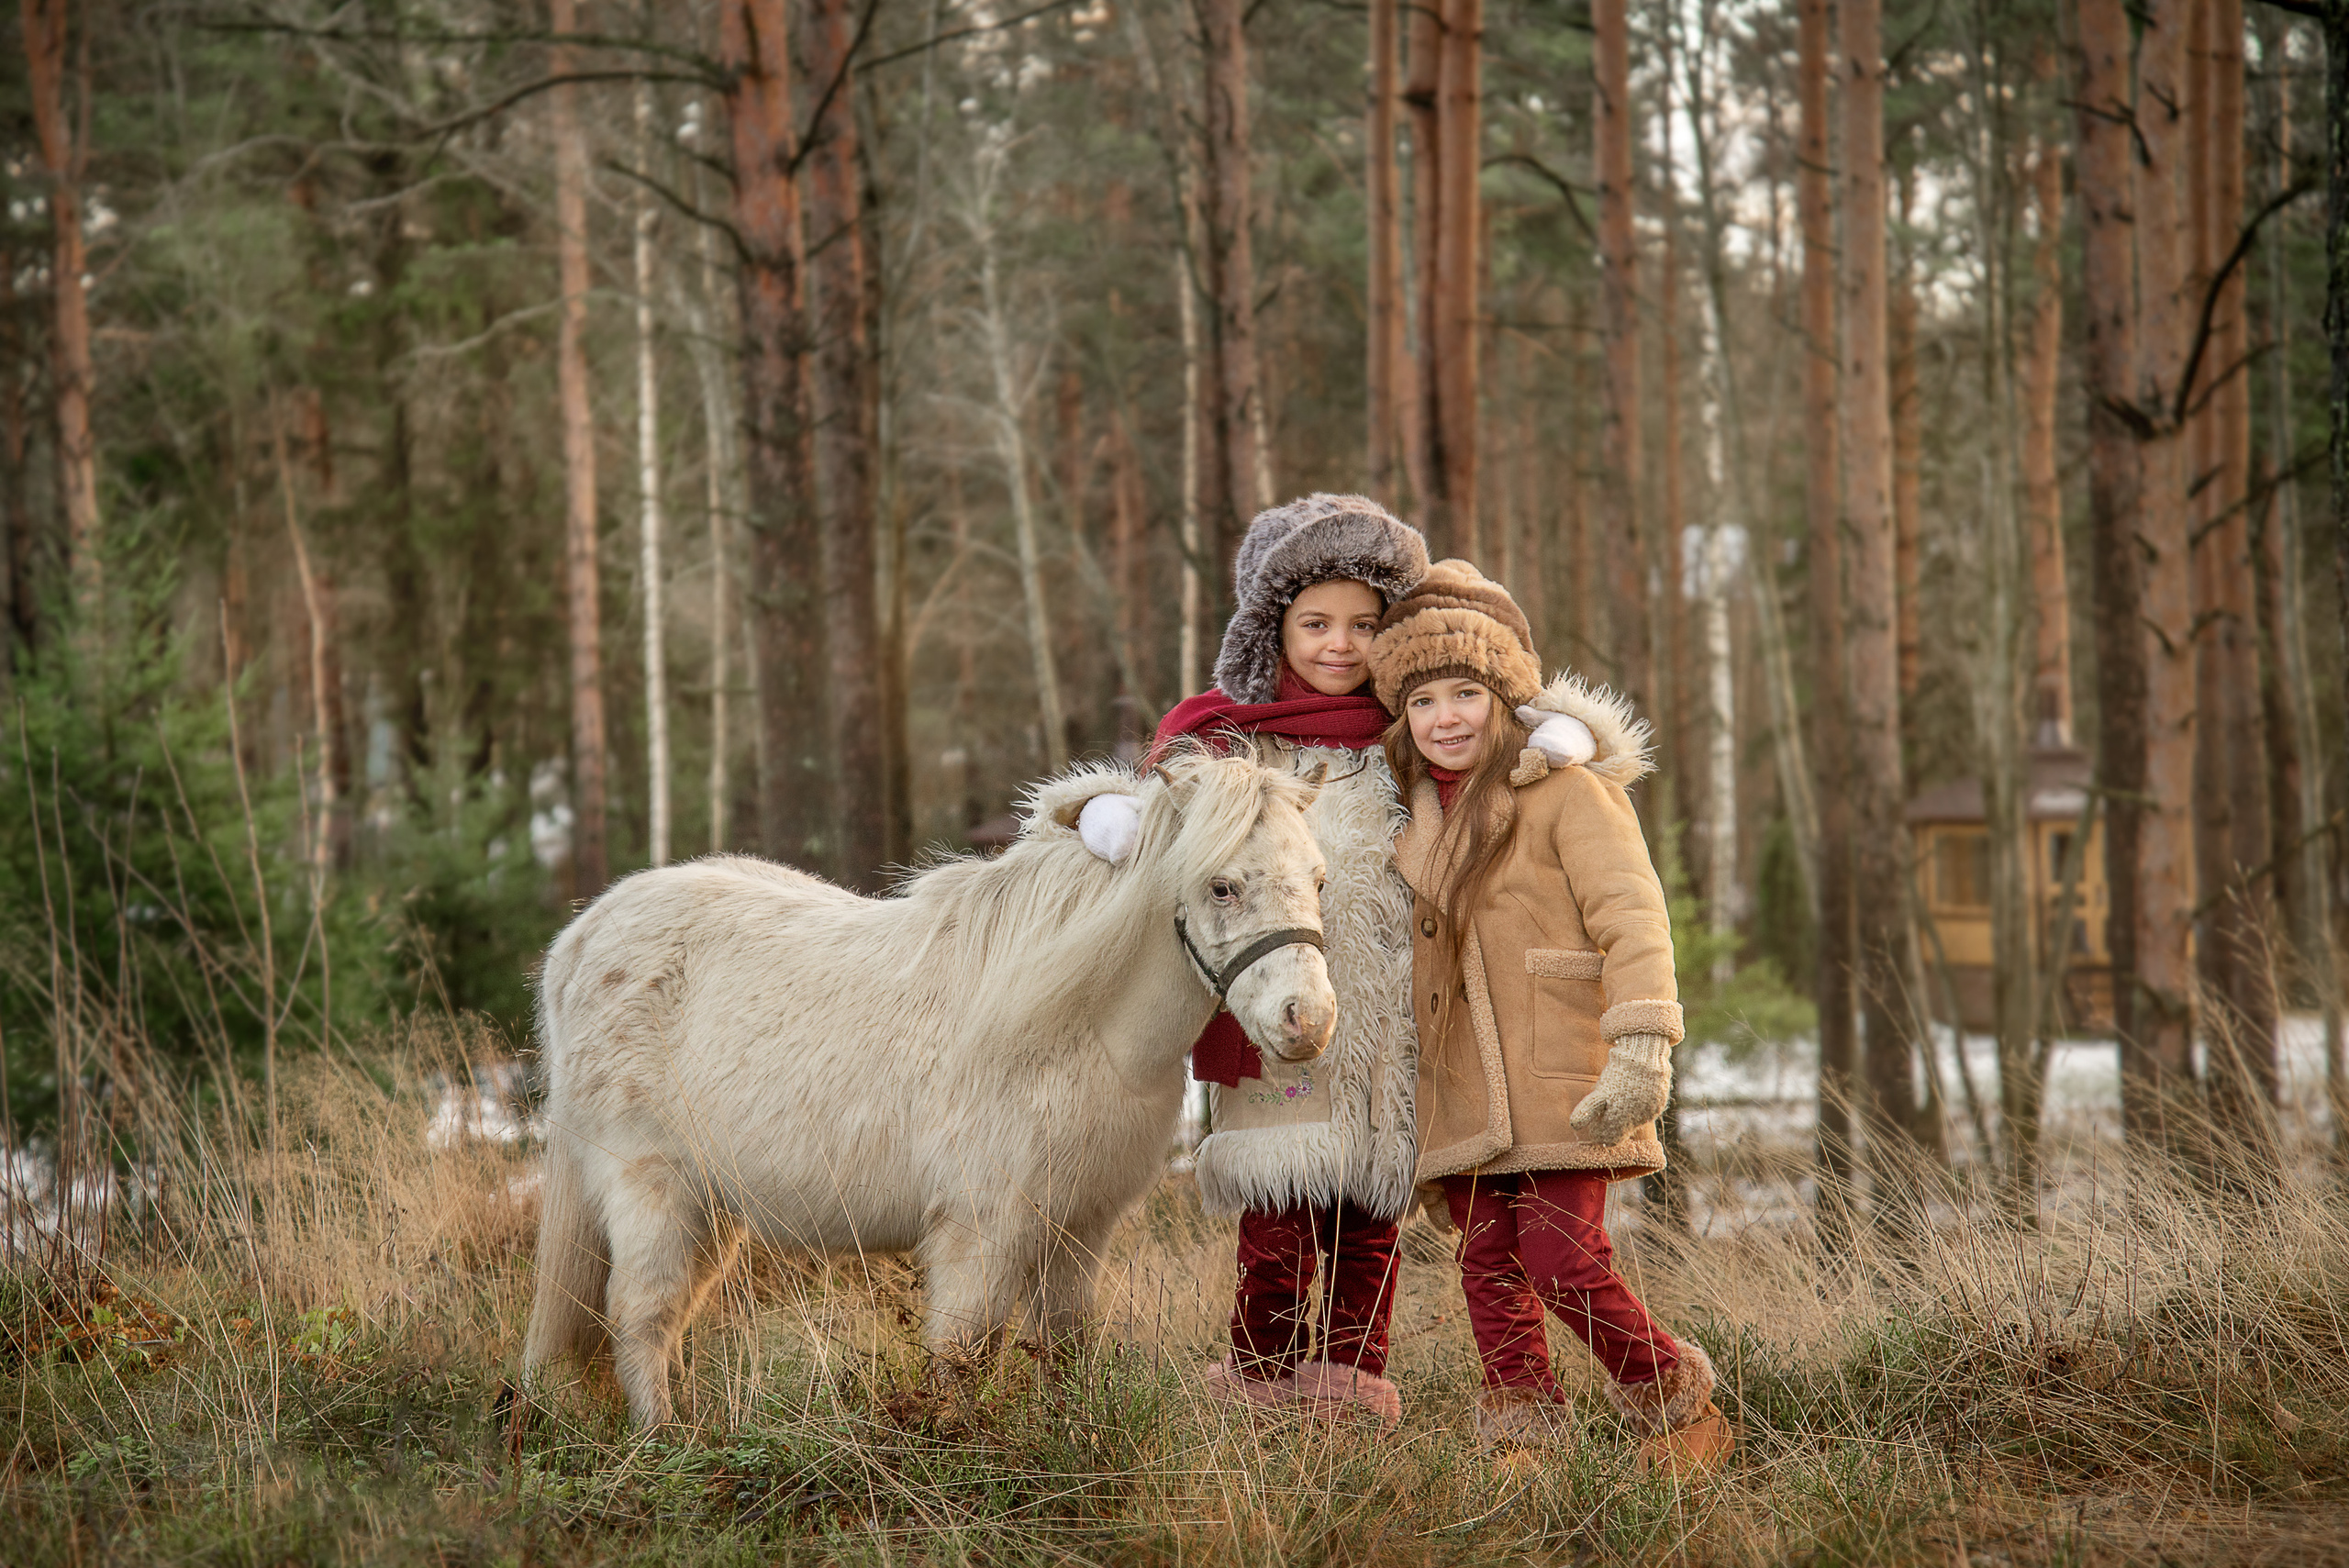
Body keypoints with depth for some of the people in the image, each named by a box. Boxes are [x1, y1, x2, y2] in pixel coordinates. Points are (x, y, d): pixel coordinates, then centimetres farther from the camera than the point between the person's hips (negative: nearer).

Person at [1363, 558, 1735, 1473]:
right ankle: (1520, 1441, 11)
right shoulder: (1417, 813, 17)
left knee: (1563, 1261, -13)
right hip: (1461, 1097, 7)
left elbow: (1631, 917, -14)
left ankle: (1677, 1408, 5)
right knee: (1489, 1268, 4)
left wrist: (1641, 1050, -24)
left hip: (1555, 1083, -7)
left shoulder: (1566, 787, -6)